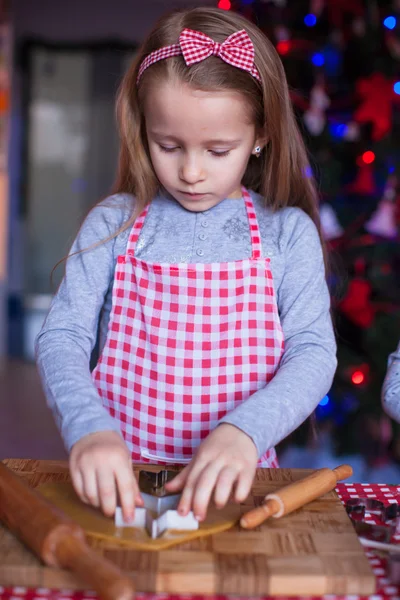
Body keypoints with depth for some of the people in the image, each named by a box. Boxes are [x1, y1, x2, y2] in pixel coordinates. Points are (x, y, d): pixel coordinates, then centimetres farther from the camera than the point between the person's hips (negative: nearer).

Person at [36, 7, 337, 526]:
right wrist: (88, 427, -22)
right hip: (120, 479, 1)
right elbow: (62, 337, -3)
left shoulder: (288, 233, 1)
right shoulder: (112, 225, 2)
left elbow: (314, 352, -5)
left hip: (232, 480, -1)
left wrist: (245, 432, -23)